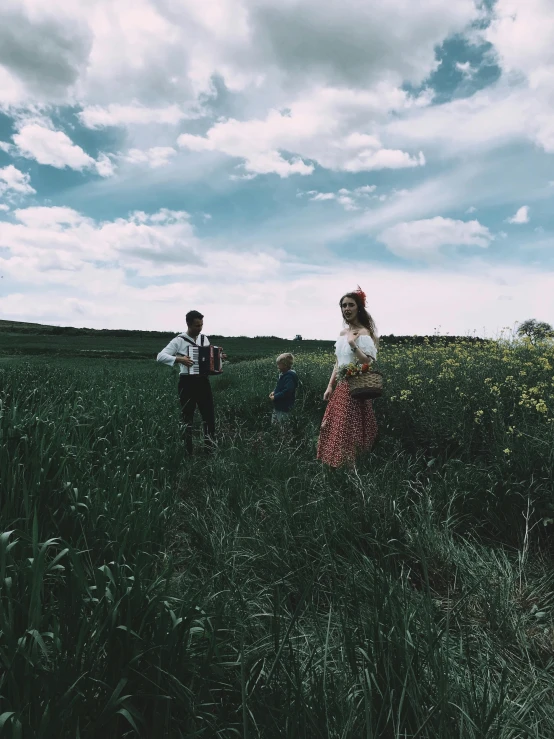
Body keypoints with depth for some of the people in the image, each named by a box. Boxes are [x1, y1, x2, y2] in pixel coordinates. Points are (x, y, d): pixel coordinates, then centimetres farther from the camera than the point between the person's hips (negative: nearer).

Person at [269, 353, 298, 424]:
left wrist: (275, 397, -20)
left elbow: (287, 391, -29)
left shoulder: (289, 376, -21)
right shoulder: (283, 374, 9)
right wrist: (274, 392, 5)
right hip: (278, 407, 10)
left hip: (284, 409, -10)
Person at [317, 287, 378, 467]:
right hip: (341, 387, 8)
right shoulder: (343, 333, 13)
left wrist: (353, 345, -33)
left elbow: (367, 363, -19)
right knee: (334, 428, 10)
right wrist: (330, 386, 12)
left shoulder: (363, 333, -11)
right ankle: (337, 464, 22)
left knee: (349, 429, -5)